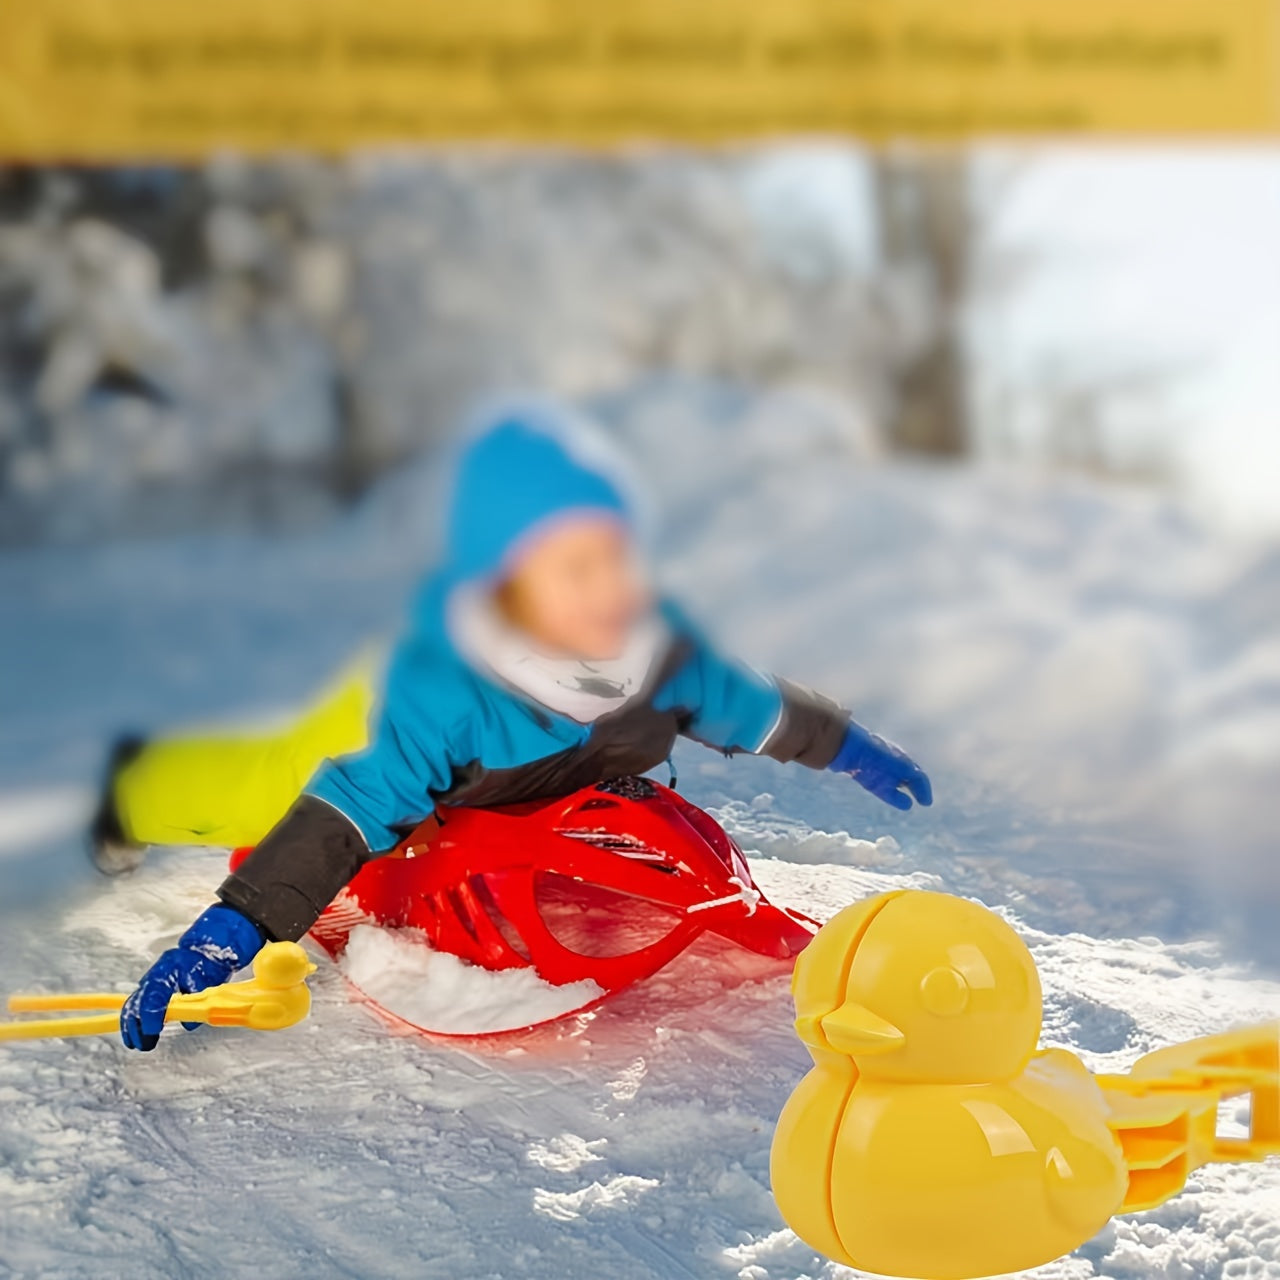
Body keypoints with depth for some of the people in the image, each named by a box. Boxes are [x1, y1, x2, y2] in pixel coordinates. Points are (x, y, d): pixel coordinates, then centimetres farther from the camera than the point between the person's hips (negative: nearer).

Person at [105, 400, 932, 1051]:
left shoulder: (656, 644, -33)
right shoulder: (443, 691, -48)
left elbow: (749, 706, -13)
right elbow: (354, 807, -48)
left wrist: (854, 749, 3)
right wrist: (235, 928, -55)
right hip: (384, 735, -5)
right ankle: (131, 792, 38)